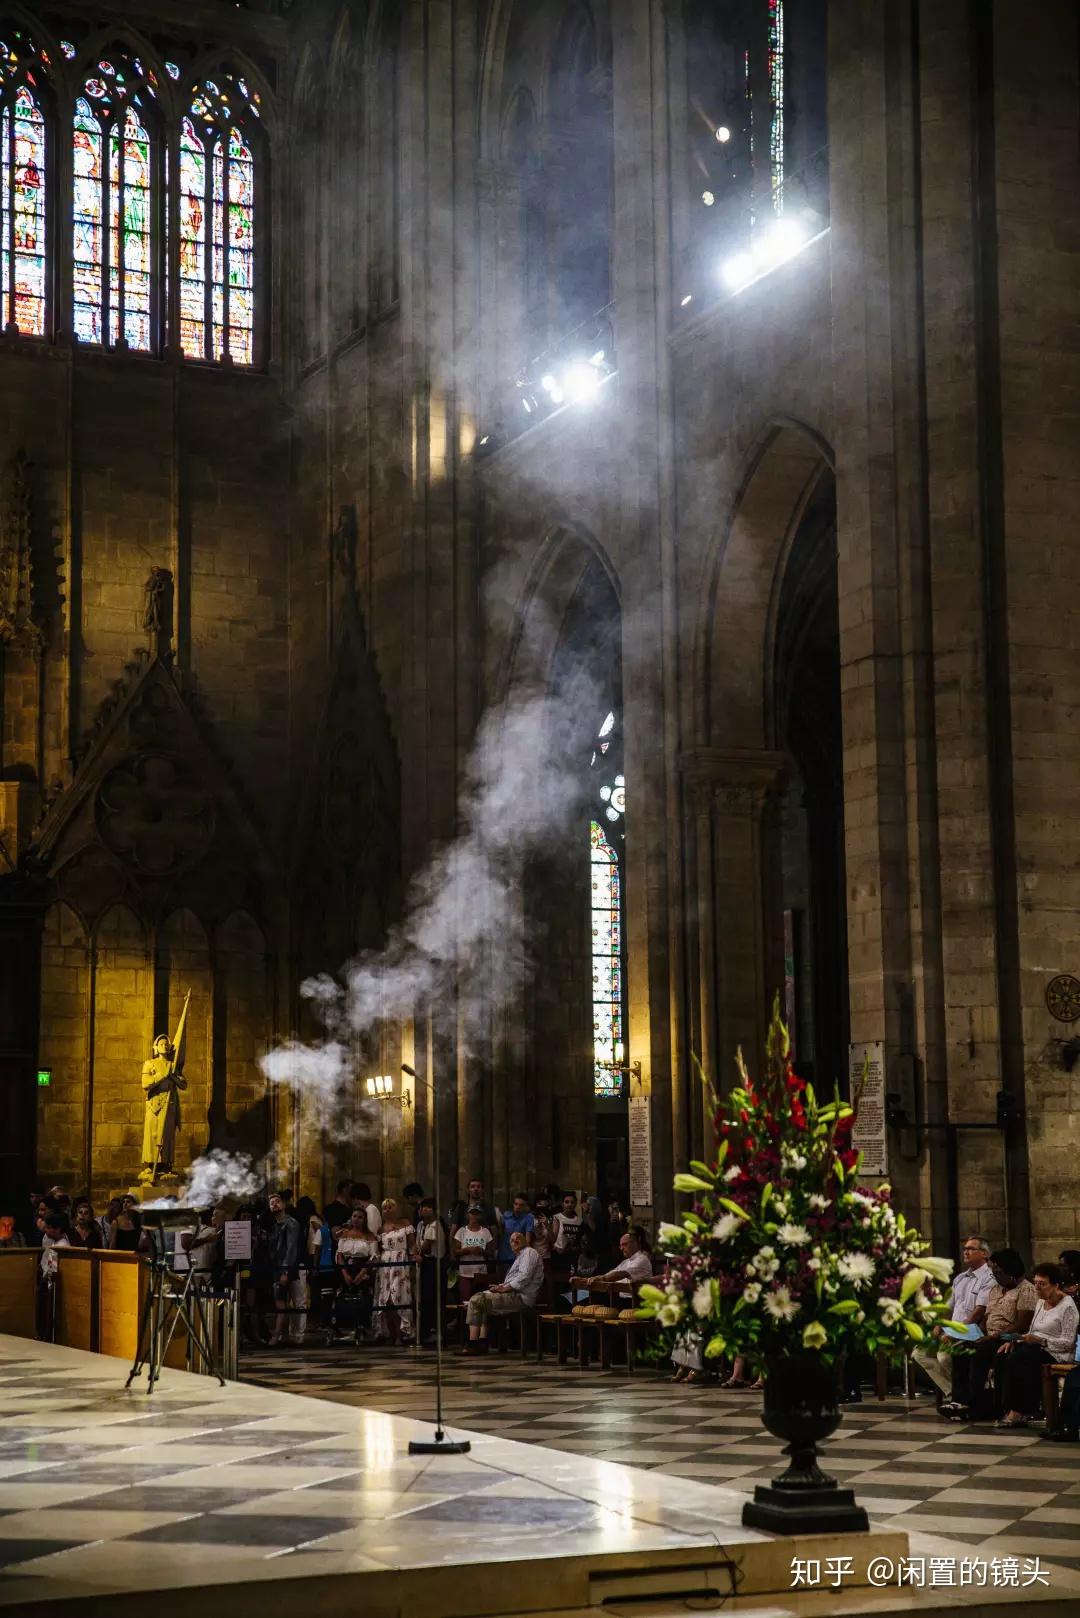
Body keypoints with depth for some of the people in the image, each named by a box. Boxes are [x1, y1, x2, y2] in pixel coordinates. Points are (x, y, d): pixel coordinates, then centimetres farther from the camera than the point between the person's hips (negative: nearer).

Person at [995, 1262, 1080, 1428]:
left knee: (1015, 1360, -30)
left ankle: (1019, 1412, -18)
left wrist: (1040, 1340, -23)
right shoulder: (1041, 1303, 18)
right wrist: (1014, 1341, 2)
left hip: (1056, 1355, -8)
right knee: (1001, 1358, -18)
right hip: (1038, 1350, 8)